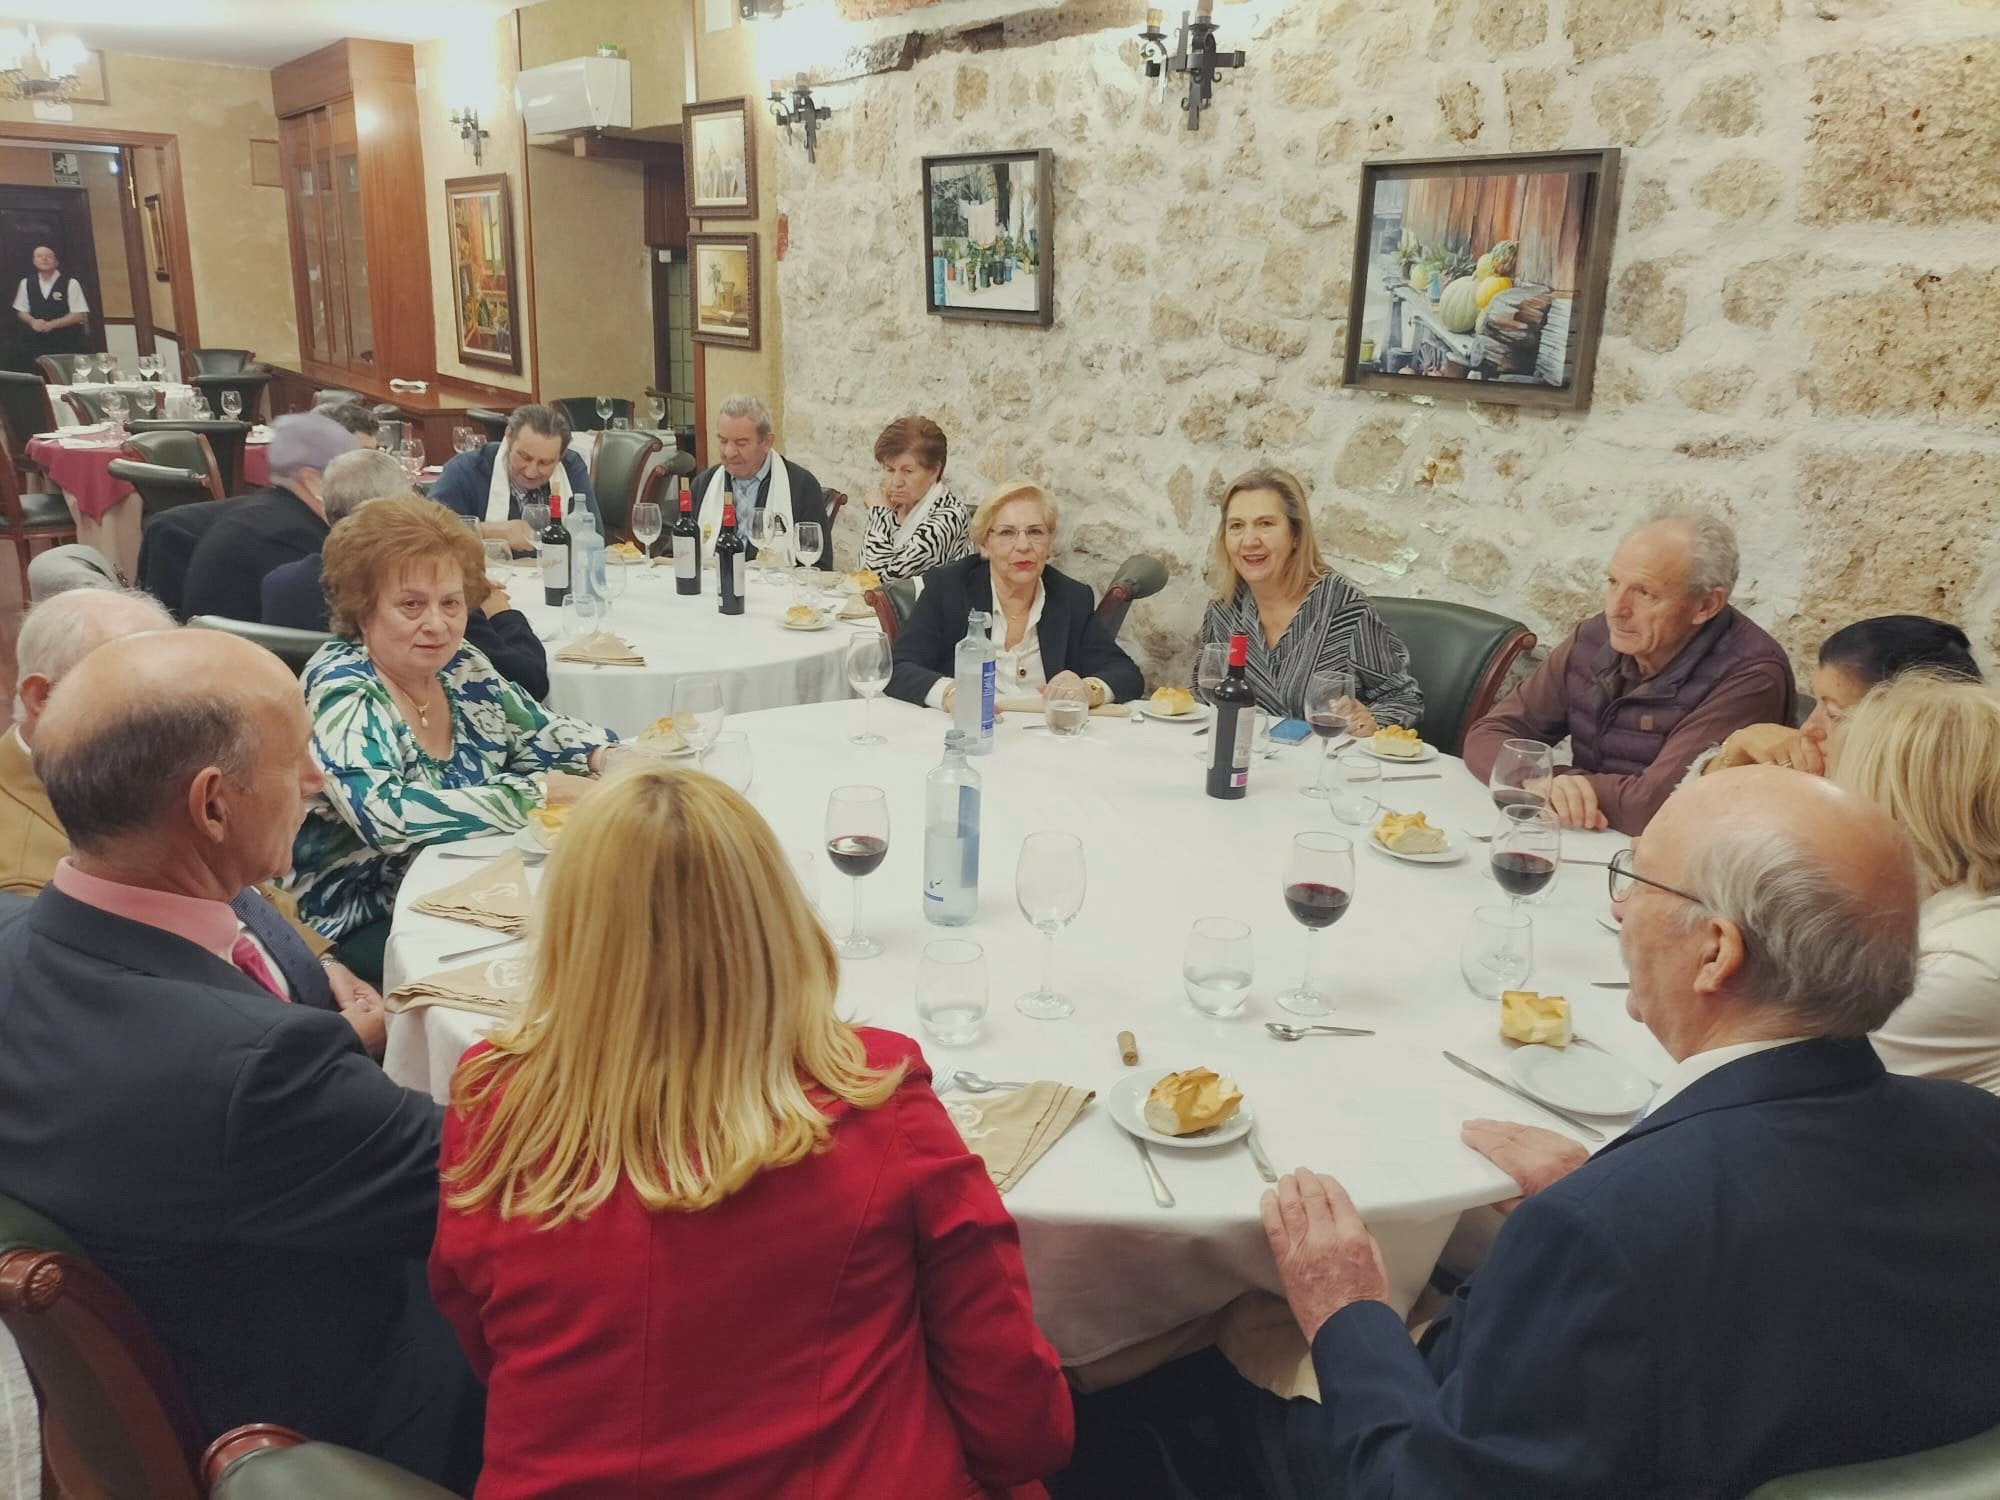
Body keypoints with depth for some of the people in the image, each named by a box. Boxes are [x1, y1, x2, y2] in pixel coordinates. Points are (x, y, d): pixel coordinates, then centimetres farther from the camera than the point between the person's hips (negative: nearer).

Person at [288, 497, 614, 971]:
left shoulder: (461, 669, 3)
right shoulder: (341, 691, -16)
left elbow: (545, 733, 16)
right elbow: (388, 817, -31)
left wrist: (605, 756, -6)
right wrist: (539, 791, -26)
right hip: (369, 933, -7)